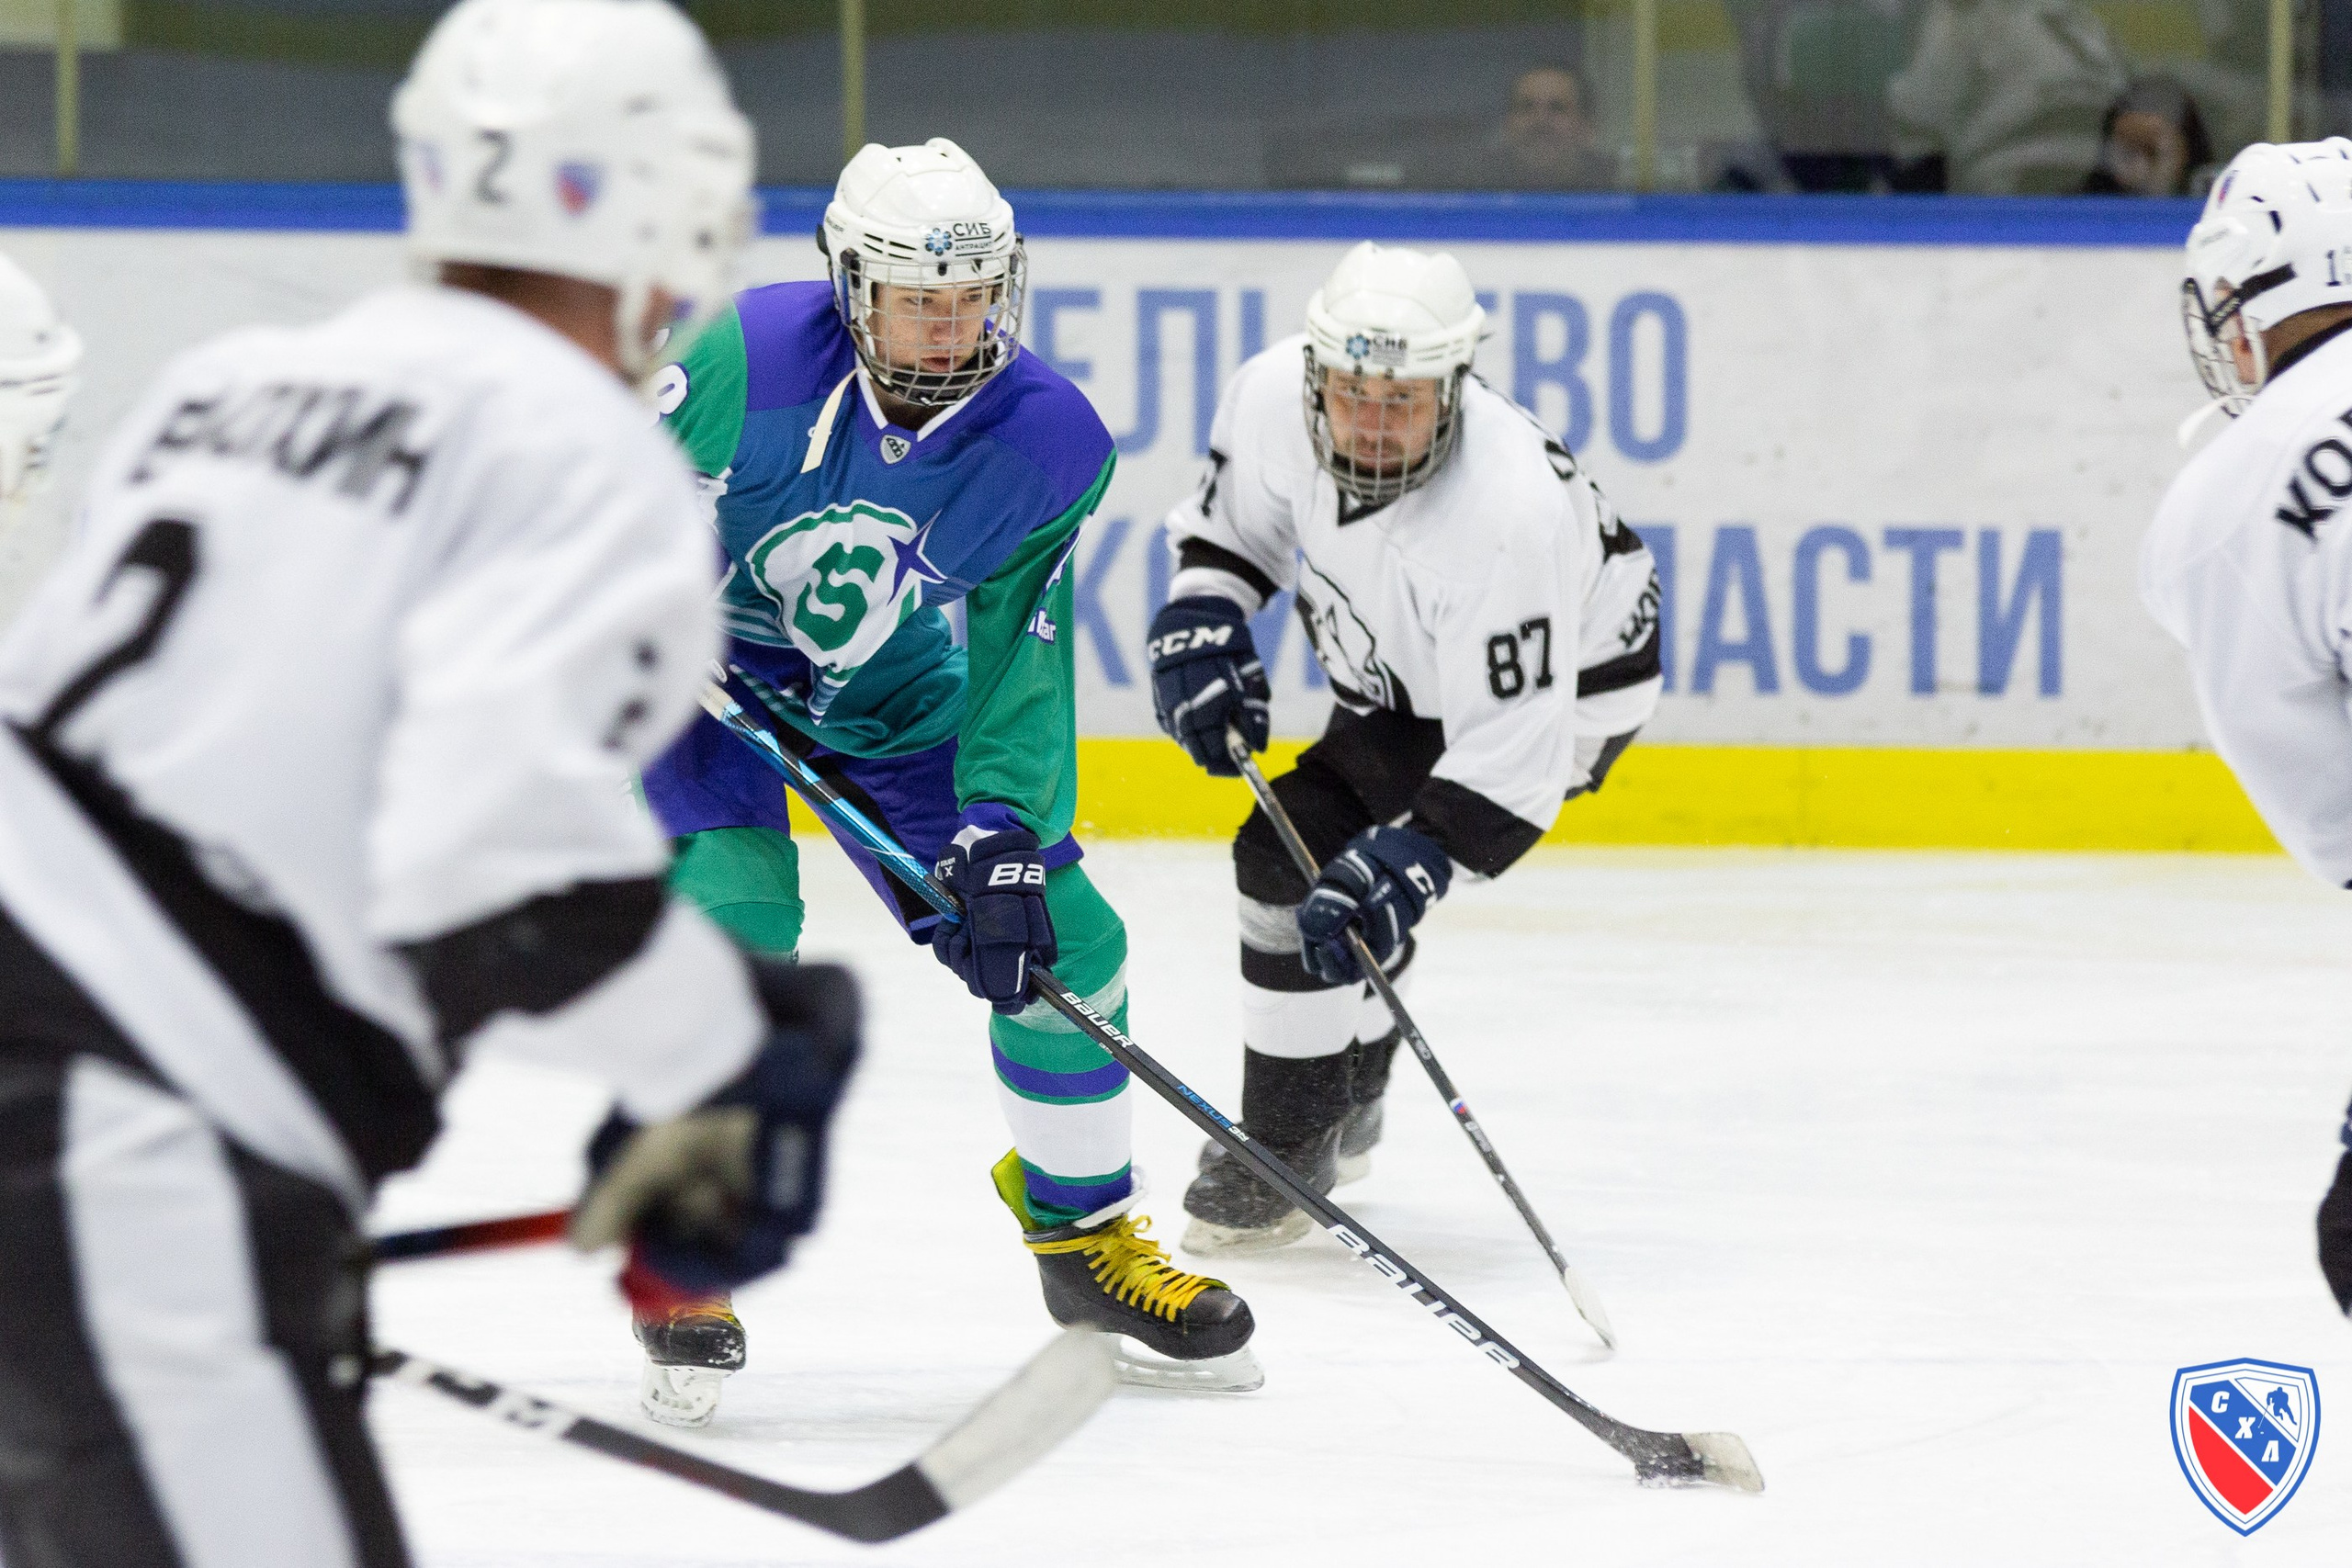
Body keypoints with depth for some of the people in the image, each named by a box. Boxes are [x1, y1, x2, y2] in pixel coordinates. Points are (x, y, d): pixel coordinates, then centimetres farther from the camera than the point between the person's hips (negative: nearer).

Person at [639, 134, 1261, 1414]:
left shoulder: (1048, 444, -19)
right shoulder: (754, 362, -30)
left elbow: (1019, 659, -15)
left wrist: (1004, 831, -25)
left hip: (892, 696, 4)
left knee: (1057, 944, -1)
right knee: (732, 922, -26)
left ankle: (1084, 1232, 22)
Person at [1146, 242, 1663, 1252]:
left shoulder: (1503, 516, -43)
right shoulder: (1278, 394, -24)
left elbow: (1513, 752, -39)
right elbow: (1237, 506, 3)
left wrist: (1401, 865, -46)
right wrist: (1201, 624, -10)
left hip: (1557, 696, -8)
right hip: (1405, 675, 8)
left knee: (1301, 867, -16)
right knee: (1316, 860, 19)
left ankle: (1284, 1161, -2)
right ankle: (1341, 1116, 44)